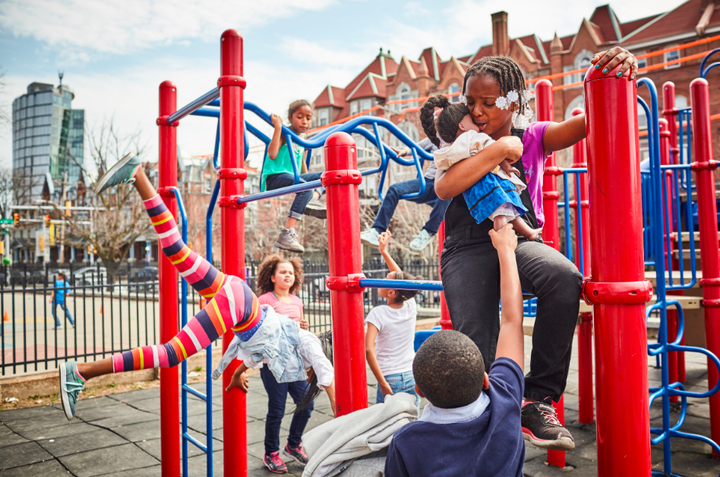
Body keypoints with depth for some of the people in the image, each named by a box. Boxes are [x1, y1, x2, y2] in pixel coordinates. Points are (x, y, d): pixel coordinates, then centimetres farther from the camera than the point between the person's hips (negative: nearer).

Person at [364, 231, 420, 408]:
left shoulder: (378, 313, -12)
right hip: (412, 377, 5)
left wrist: (382, 383, -17)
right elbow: (400, 277, 16)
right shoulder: (410, 307, 0)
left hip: (389, 380, -4)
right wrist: (384, 251, 21)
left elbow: (369, 350, -22)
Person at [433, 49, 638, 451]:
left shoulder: (533, 138, 13)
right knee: (477, 348, -22)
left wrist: (618, 79, -22)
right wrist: (500, 149, -8)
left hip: (520, 238, 1)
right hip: (469, 248, 0)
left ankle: (538, 399, -20)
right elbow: (444, 188, -11)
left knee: (565, 277, -34)